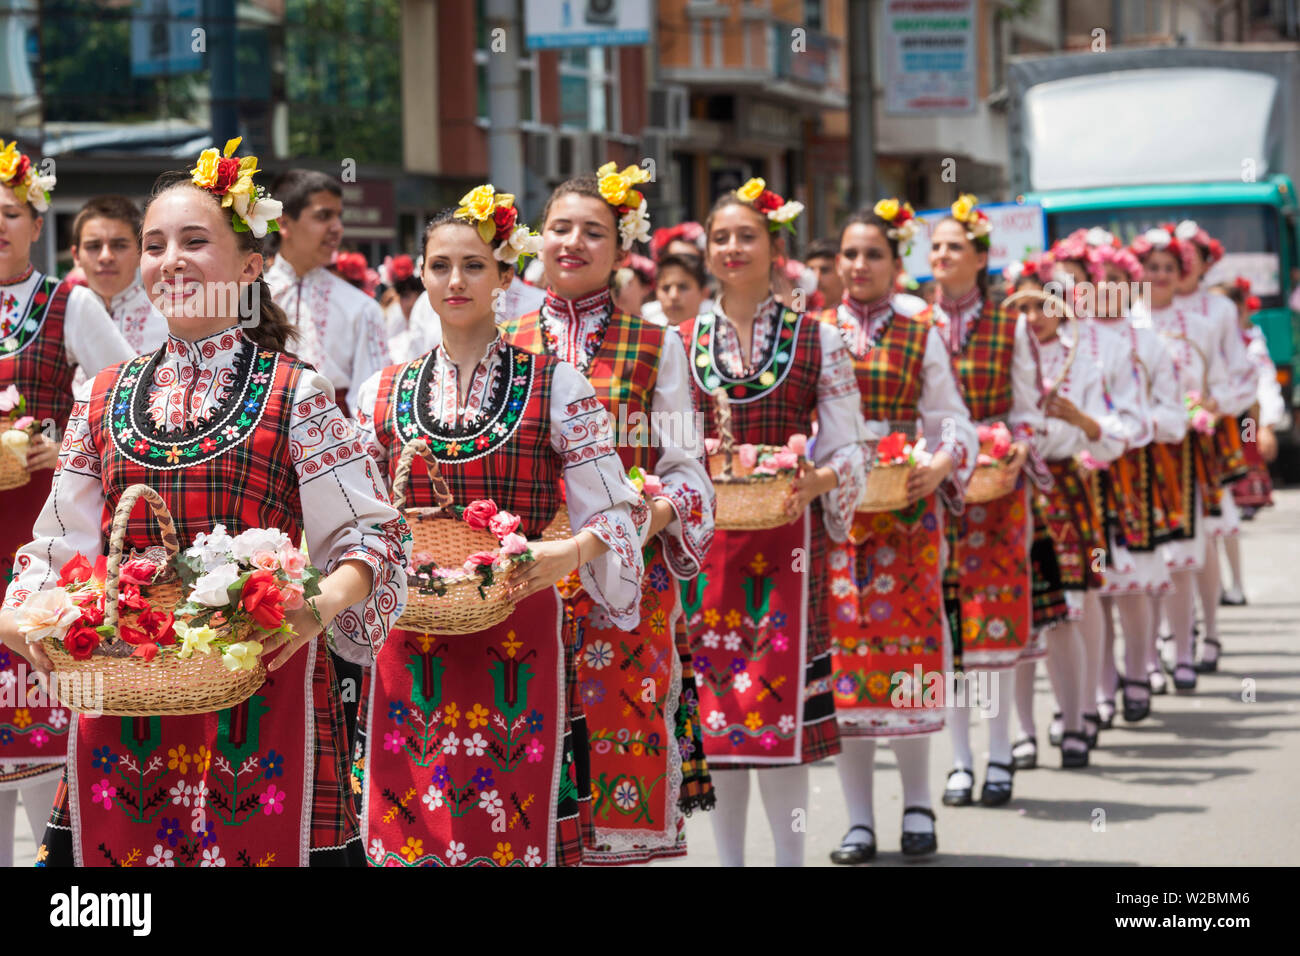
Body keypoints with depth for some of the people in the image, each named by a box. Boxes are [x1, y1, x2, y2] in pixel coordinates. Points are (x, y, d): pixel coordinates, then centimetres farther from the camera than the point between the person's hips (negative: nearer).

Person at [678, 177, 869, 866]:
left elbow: (848, 451, 2)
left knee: (780, 696, -7)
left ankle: (789, 854, 1)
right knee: (715, 698, 4)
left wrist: (813, 482, -18)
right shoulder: (680, 344, 9)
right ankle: (729, 855, 13)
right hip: (704, 539, 2)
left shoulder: (818, 340, 4)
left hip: (787, 536, -2)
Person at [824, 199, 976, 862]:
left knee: (904, 643, -1)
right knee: (842, 648, 0)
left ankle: (917, 804, 12)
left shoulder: (921, 340, 7)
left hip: (905, 508, 0)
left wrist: (942, 462, -16)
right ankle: (858, 818, 6)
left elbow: (954, 422, 3)